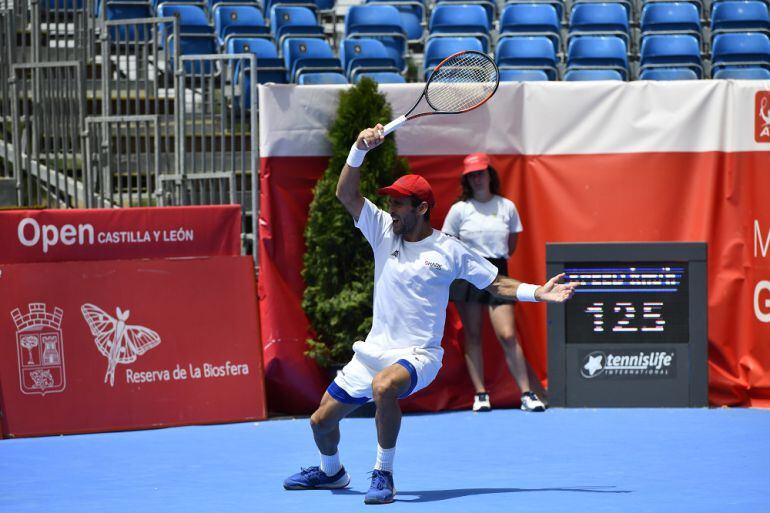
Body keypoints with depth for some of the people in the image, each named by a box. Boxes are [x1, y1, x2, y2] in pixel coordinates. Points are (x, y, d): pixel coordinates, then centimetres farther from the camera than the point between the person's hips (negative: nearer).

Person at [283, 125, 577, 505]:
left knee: (384, 385, -40)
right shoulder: (384, 231, 2)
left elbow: (496, 284, 3)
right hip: (374, 349, 5)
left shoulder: (450, 251, -5)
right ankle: (331, 471, 43)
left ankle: (384, 474, -25)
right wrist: (360, 149, -20)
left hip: (417, 355, -5)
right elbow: (346, 193, -6)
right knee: (321, 420, 9)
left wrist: (539, 293, -10)